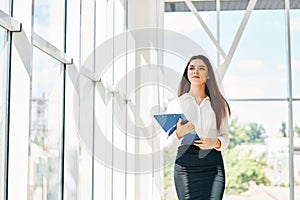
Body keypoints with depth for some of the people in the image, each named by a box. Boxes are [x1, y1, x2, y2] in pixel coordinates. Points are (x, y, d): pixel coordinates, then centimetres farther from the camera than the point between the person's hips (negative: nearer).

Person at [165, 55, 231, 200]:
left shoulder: (219, 104, 12)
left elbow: (225, 137, 11)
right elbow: (168, 143, 5)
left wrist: (215, 142, -11)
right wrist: (179, 133, -16)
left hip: (213, 165, 1)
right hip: (185, 165, -1)